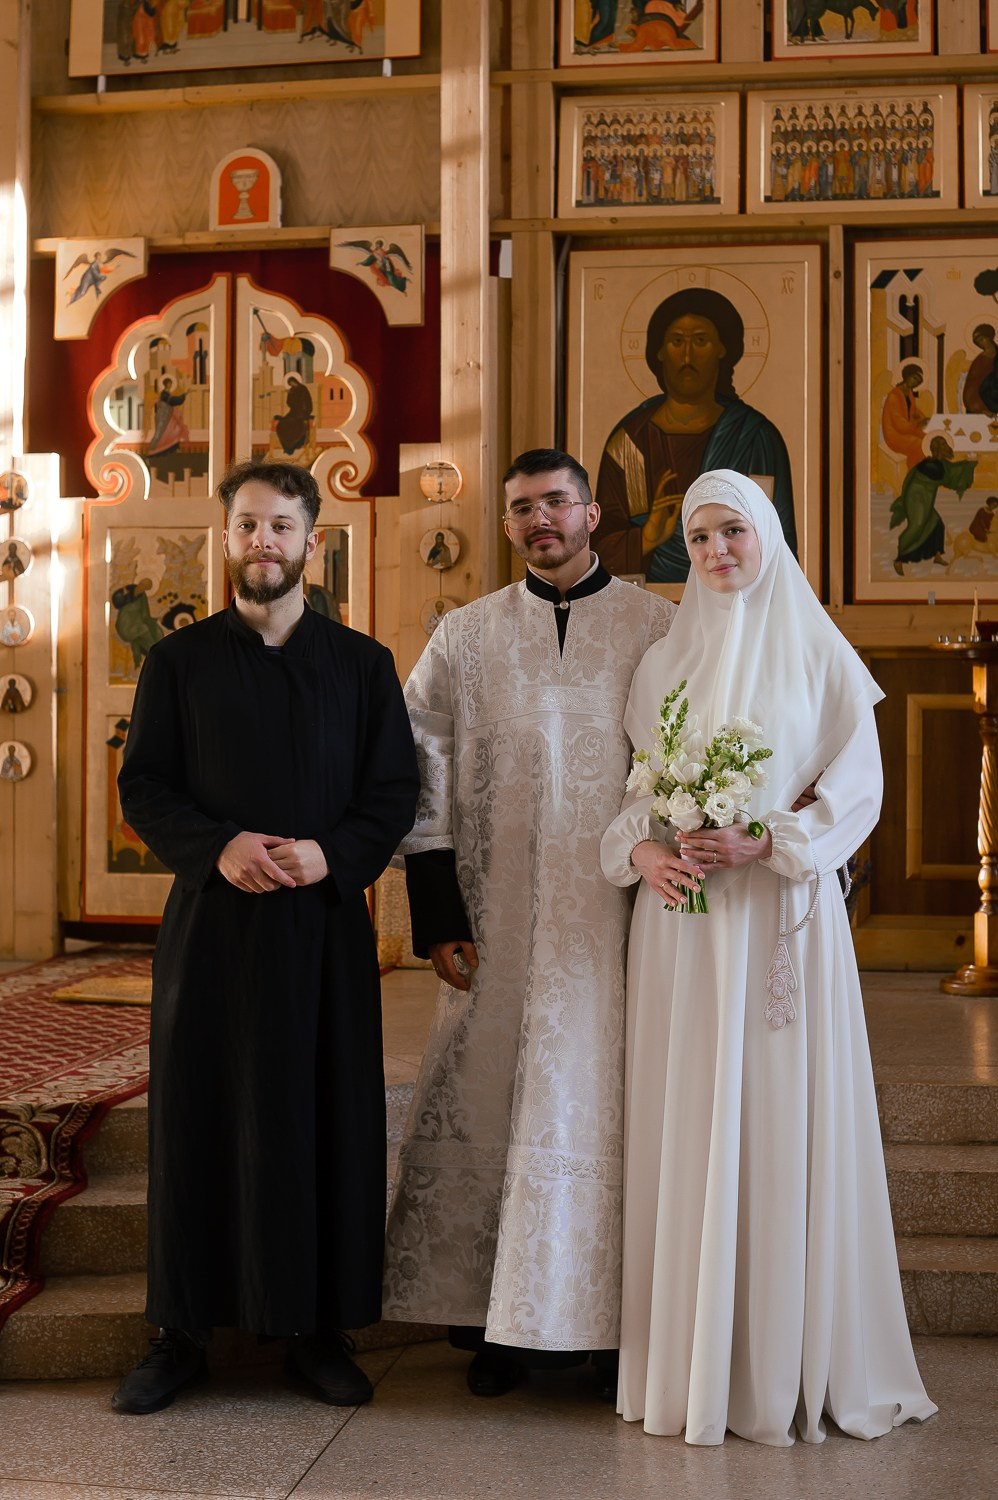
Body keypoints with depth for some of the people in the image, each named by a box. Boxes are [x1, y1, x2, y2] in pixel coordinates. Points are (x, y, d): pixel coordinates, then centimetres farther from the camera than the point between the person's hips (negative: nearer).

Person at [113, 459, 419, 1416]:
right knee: (199, 1116, 3)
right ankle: (184, 1328, 16)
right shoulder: (178, 661, 7)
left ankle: (316, 1328, 16)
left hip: (325, 921, 0)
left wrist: (333, 854, -14)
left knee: (325, 1119, 3)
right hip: (210, 919, 0)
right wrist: (219, 846, -14)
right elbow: (142, 787, 3)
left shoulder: (361, 662, 8)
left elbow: (394, 791, 4)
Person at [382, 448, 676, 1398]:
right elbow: (421, 777, 5)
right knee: (488, 1101, 3)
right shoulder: (464, 636, 8)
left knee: (603, 1102, 1)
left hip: (617, 921, -1)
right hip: (496, 924, 2)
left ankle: (611, 1326, 15)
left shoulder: (661, 630, 4)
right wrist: (437, 917, -2)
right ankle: (496, 1323, 16)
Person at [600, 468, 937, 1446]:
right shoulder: (664, 662, 11)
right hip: (682, 918, 3)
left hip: (783, 916, -2)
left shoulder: (819, 654, 3)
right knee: (685, 1129, 3)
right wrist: (641, 849, -10)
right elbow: (634, 787, 10)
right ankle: (689, 1359, 13)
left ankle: (788, 1362, 12)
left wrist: (763, 843, -14)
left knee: (783, 1126, -1)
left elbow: (858, 786, -1)